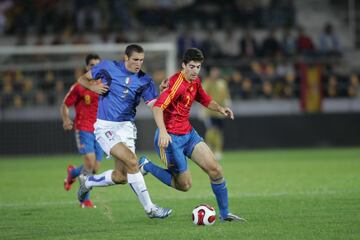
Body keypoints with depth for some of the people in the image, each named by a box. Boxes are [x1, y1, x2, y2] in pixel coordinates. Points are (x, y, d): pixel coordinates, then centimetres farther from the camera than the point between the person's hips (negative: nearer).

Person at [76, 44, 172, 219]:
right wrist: (93, 87, -13)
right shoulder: (109, 67, -5)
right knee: (132, 161, -21)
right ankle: (149, 209, -14)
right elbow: (82, 79, 7)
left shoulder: (144, 81, 0)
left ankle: (87, 181, 33)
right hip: (105, 127, -5)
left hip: (126, 127, 5)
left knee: (121, 177, 4)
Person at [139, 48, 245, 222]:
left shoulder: (195, 82, 6)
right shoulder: (177, 82, -22)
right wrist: (163, 132, -44)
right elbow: (157, 107, -31)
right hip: (171, 137, -8)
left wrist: (220, 108, 2)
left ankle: (225, 214, 10)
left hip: (188, 134, 8)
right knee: (184, 185, -3)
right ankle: (146, 166, 14)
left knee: (215, 170, -1)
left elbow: (206, 100, 24)